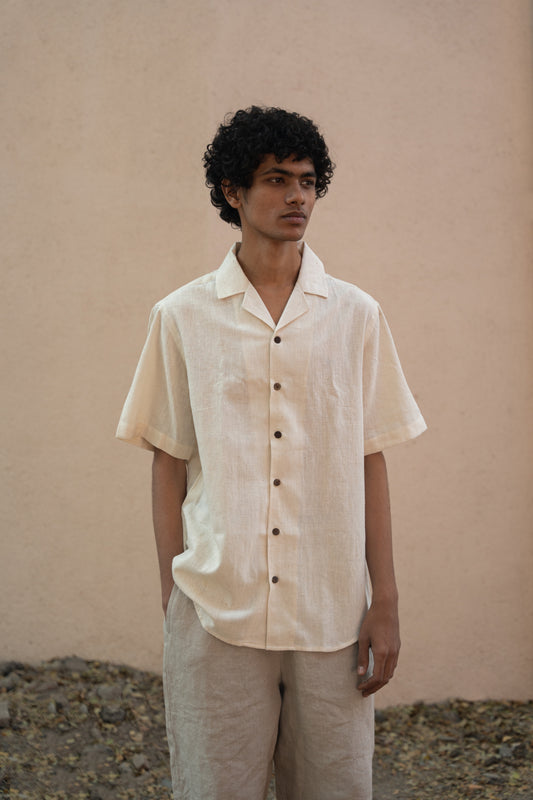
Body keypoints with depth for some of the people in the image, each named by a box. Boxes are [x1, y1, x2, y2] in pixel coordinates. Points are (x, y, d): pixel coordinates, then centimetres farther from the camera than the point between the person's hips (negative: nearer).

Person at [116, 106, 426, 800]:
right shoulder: (182, 317, 3)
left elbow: (370, 463, 6)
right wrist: (172, 599, 3)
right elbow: (169, 464, 6)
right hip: (215, 613, -1)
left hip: (333, 615, 1)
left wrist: (386, 601, 2)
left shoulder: (356, 315, 6)